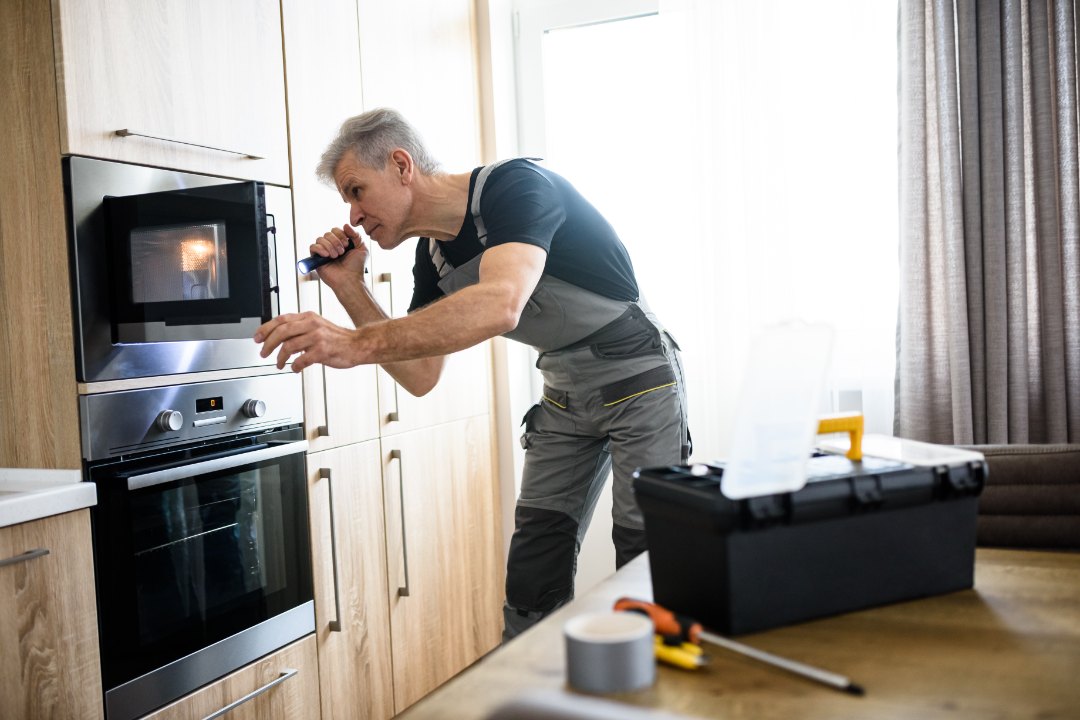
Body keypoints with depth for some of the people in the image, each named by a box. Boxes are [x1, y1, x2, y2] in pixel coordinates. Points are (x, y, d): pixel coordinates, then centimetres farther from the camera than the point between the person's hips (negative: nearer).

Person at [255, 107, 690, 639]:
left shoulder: (516, 185, -24)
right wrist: (349, 287, -7)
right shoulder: (432, 257, 1)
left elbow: (499, 306, -43)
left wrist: (357, 343, -48)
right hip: (565, 392, 7)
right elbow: (419, 376, 0)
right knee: (533, 566, 5)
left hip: (638, 379, -7)